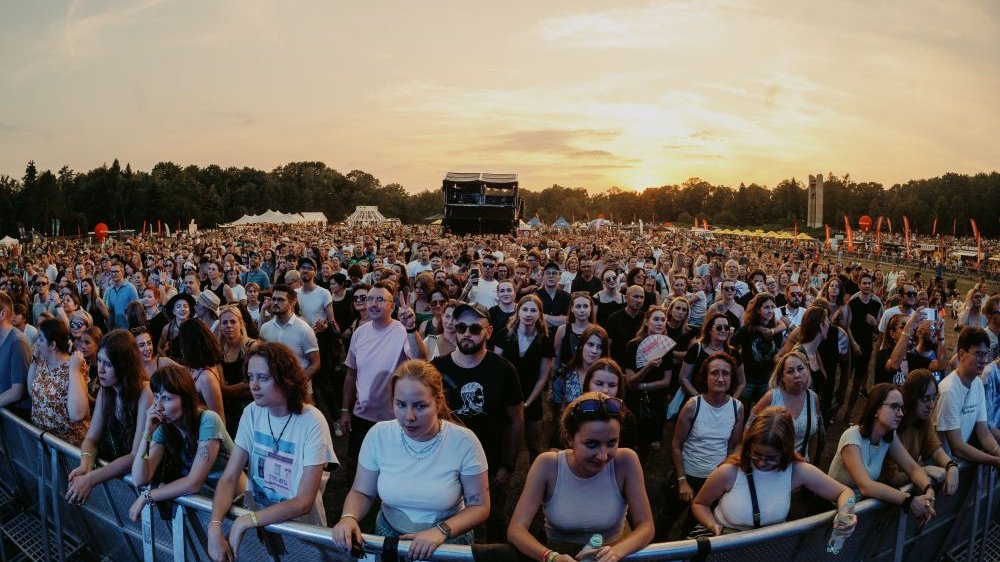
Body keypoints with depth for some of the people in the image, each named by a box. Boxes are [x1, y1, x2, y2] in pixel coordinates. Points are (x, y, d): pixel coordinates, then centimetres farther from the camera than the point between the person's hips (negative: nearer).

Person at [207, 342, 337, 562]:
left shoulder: (312, 423, -18)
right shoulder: (252, 413, -3)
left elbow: (303, 503, -18)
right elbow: (229, 479, -5)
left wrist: (246, 521, -23)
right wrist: (215, 525, -21)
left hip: (300, 528, -4)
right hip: (256, 522, 4)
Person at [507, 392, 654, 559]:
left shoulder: (626, 462, -13)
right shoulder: (547, 465, -14)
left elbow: (645, 526, -9)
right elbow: (516, 529, -16)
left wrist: (616, 551, -29)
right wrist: (551, 557, -34)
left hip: (609, 558, 0)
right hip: (560, 554, 0)